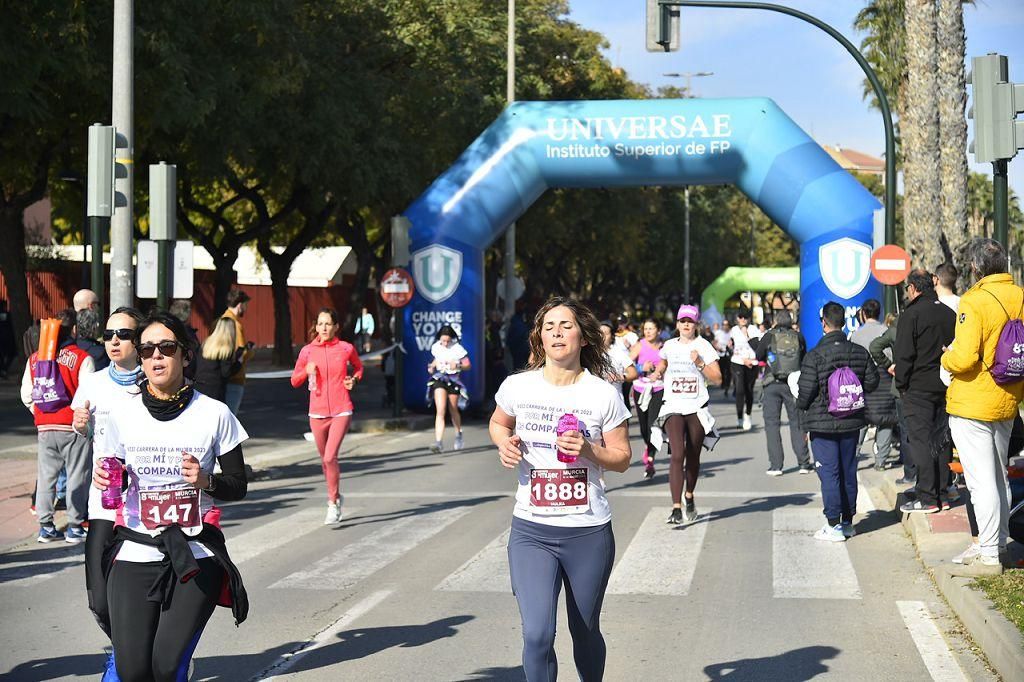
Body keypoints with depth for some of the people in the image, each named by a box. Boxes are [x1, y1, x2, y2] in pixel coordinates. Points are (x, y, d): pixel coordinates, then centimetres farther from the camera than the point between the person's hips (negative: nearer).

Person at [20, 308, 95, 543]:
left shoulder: (34, 358, 5)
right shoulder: (81, 358, -10)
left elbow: (27, 396, 7)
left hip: (45, 427, 4)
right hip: (73, 426, -4)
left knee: (46, 475, 11)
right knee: (77, 475, 4)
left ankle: (45, 526, 13)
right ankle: (75, 527, 6)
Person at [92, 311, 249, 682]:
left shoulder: (214, 414, -1)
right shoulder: (123, 414, 4)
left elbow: (238, 484, 5)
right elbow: (111, 475, 16)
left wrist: (206, 481, -15)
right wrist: (102, 479, -6)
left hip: (195, 555, -1)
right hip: (134, 553, 2)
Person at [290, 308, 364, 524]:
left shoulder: (347, 349, -2)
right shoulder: (307, 351, 1)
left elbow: (358, 367, 19)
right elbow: (294, 381, 9)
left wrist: (354, 379, -1)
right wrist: (306, 371, -10)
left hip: (341, 411, -3)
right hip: (317, 413, 3)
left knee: (330, 457, -16)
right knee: (325, 460, 13)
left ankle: (332, 504, -4)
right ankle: (335, 497, 35)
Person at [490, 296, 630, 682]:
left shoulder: (603, 395, -5)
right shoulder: (517, 387, -1)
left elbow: (622, 459, 2)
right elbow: (498, 424, 20)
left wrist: (589, 450, -18)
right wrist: (505, 443, -3)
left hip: (588, 533, 0)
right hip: (531, 532, 0)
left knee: (585, 634, 14)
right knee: (536, 636, -13)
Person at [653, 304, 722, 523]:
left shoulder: (704, 346, 1)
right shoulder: (669, 346, 10)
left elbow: (717, 379, -3)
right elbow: (662, 364, 33)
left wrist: (700, 363, -15)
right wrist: (658, 372, 12)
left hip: (697, 408, 0)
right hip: (673, 407, 0)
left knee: (693, 458, 10)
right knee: (677, 455, -16)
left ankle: (689, 497, 35)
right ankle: (676, 508, -21)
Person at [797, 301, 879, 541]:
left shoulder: (814, 356, -16)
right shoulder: (859, 353, -1)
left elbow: (805, 392, -14)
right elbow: (872, 382, 7)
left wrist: (802, 405, 8)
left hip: (822, 423, -5)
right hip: (852, 422, 5)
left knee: (829, 473, -1)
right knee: (848, 471, 13)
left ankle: (834, 525, -1)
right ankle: (848, 521, 21)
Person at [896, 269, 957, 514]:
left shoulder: (912, 314, -11)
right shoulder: (949, 313, 11)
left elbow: (904, 355, -14)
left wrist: (901, 384, -3)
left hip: (919, 388, -7)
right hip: (946, 388, 7)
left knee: (921, 440, -5)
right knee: (941, 439, 12)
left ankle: (926, 498, -6)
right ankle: (942, 493, 15)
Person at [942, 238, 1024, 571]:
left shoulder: (974, 301, -18)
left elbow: (964, 358, -25)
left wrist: (946, 357, -5)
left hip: (972, 405, -8)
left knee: (981, 481, -4)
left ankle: (989, 553, -2)